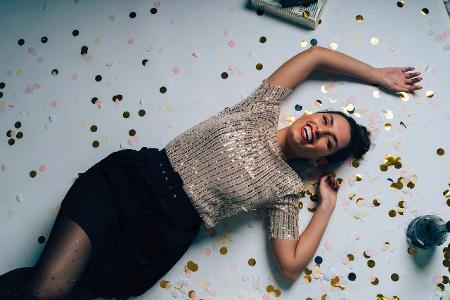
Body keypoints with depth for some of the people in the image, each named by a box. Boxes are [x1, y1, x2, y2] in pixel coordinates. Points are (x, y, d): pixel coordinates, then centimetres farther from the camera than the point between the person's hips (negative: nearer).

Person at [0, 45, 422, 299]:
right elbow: (315, 54, 14)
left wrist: (327, 206, 4)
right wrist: (378, 76, 25)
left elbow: (291, 265, 1)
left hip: (160, 237, 0)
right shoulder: (263, 109, 8)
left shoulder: (285, 189, 6)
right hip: (131, 177, 1)